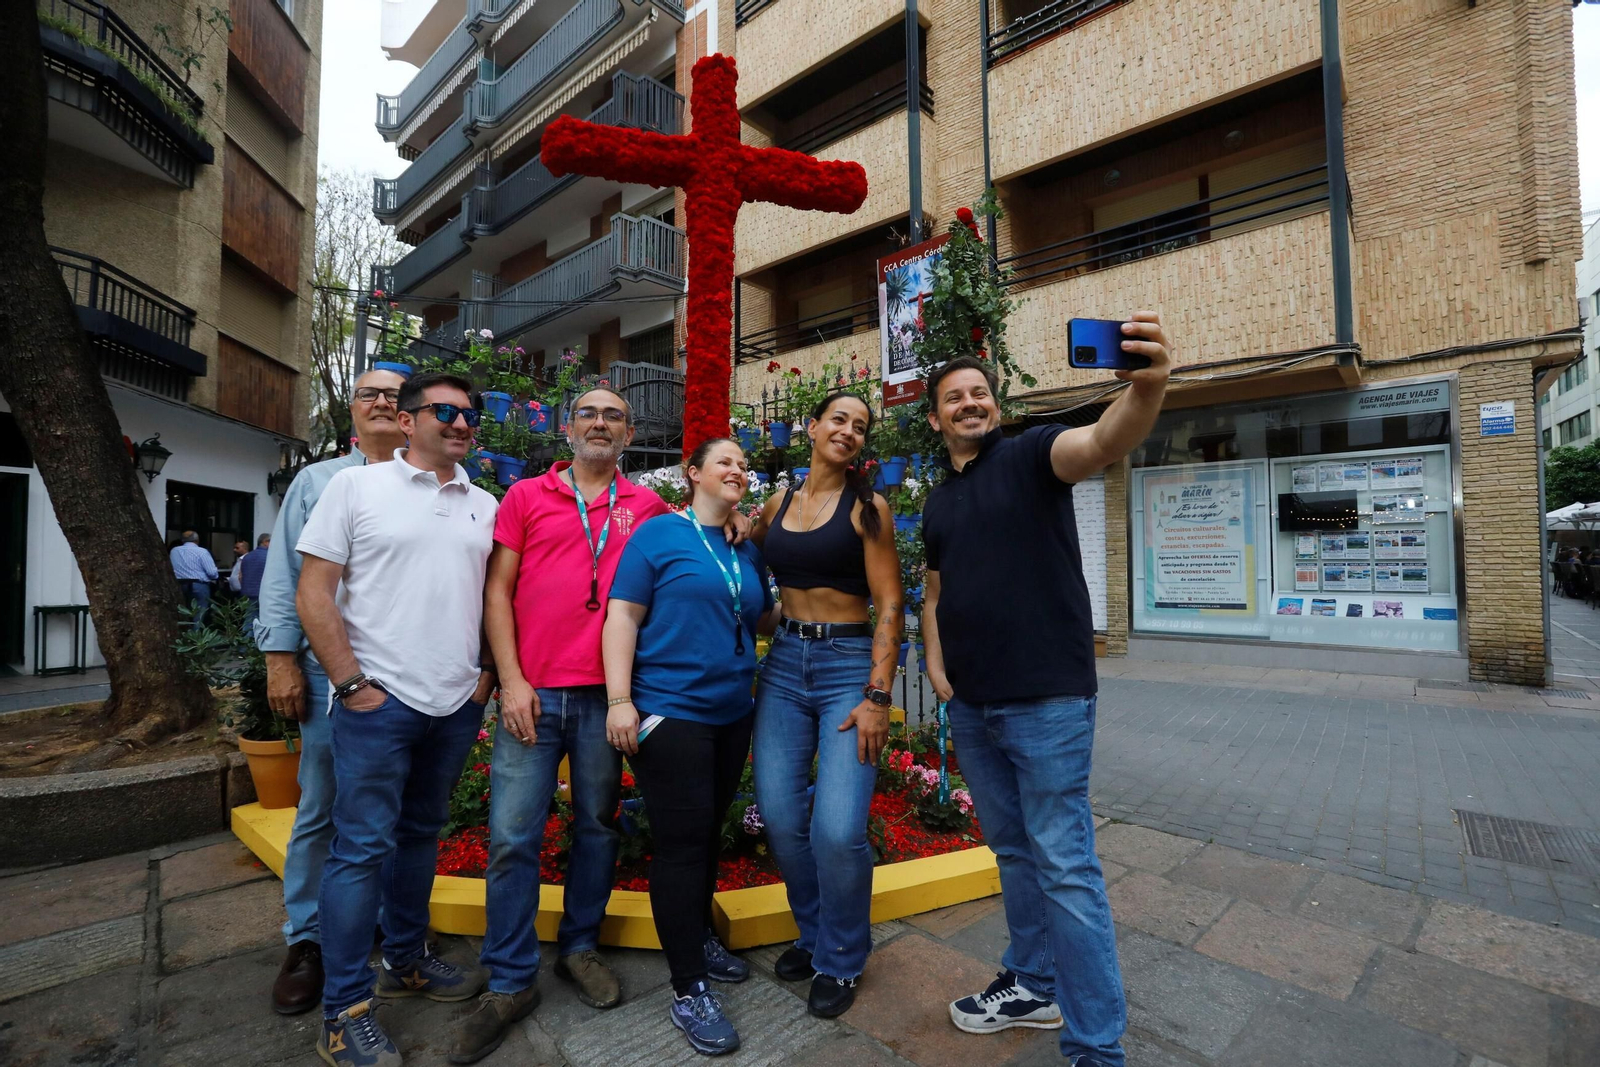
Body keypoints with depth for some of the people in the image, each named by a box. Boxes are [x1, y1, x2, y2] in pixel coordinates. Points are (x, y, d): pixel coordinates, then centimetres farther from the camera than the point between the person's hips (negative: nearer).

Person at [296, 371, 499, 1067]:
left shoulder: (484, 505, 9)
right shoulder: (356, 486, -3)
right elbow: (313, 592, -6)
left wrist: (486, 672, 6)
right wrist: (352, 683, -10)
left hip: (458, 703, 5)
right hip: (379, 699, -4)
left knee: (422, 832, 18)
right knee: (362, 846, 2)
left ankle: (406, 961, 36)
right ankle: (344, 1009, 19)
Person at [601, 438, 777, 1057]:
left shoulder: (746, 551, 12)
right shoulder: (658, 534, -6)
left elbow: (766, 617, 19)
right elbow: (622, 616, -10)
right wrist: (619, 699, -17)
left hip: (731, 714, 6)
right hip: (669, 711, -6)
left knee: (710, 834, 17)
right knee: (682, 841, -2)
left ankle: (698, 938, 37)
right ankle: (688, 990, 11)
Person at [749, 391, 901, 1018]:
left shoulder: (867, 508, -2)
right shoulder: (777, 506, 9)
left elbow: (889, 605, -7)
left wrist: (877, 697, -14)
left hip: (849, 663, -4)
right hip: (784, 663, 4)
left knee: (837, 830, -10)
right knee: (780, 818, 5)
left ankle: (841, 959, 20)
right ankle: (813, 933, 33)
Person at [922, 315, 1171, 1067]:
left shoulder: (1030, 456, -6)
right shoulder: (937, 503, 12)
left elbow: (1103, 442, -28)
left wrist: (1146, 389, -48)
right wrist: (935, 664, 7)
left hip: (1047, 701, -6)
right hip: (970, 706, 7)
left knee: (1065, 867, 1)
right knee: (1012, 852, 20)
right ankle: (1034, 986, 39)